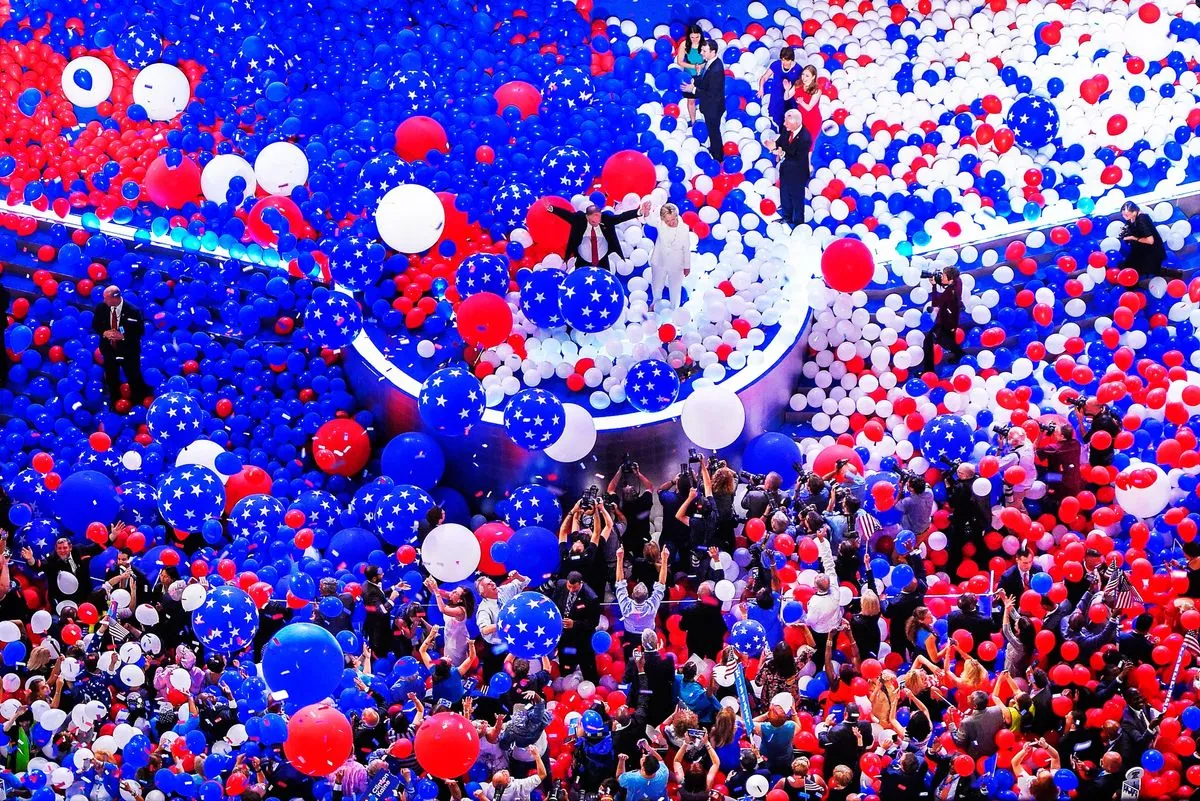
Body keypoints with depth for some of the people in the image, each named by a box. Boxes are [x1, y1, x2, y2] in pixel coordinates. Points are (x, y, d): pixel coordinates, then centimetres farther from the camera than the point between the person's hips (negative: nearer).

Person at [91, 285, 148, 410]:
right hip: (109, 350, 3)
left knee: (134, 379, 13)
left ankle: (138, 404, 35)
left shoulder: (133, 311, -24)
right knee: (111, 380, 21)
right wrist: (104, 332, -20)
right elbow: (95, 325, 2)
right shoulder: (101, 308, -14)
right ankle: (114, 404, 43)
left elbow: (140, 331, -14)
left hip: (128, 352, -3)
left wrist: (123, 336, -27)